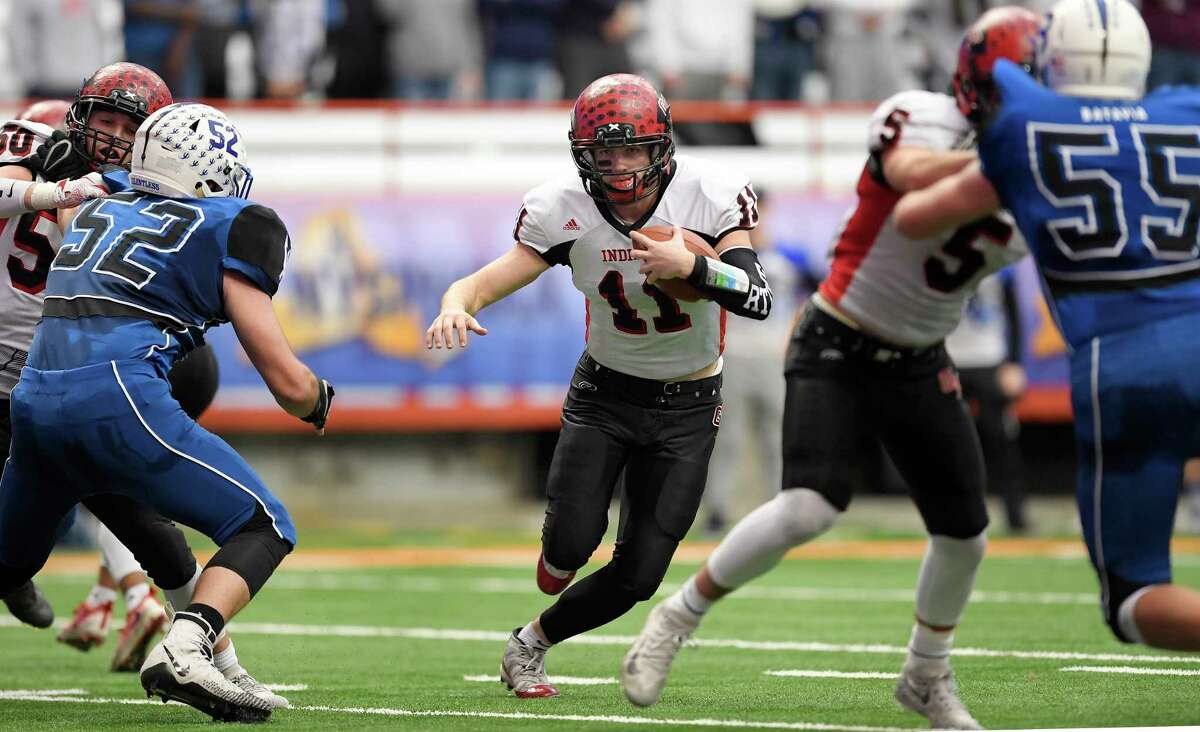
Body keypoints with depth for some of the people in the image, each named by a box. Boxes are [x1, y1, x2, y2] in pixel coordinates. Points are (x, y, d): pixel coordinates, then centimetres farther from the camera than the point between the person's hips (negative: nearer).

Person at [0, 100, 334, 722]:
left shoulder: (97, 208, 23)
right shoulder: (221, 228, 6)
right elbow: (287, 383, 6)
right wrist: (318, 400, 27)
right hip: (116, 397, -7)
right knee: (263, 529, 1)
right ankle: (182, 651, -23)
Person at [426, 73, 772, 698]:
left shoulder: (707, 194, -18)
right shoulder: (566, 210, -15)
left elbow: (758, 299, -24)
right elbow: (489, 280, -18)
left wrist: (691, 265, -40)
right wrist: (455, 307, -41)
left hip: (686, 409, 0)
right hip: (603, 393, 0)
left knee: (639, 575, -5)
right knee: (573, 542, -21)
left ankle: (530, 645, 21)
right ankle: (559, 554, 19)